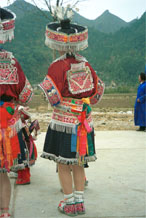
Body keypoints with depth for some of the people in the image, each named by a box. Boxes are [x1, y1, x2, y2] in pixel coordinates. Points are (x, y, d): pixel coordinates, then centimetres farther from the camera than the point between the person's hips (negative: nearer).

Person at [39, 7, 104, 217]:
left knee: (63, 165, 6)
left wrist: (45, 85, 2)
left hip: (63, 121, -6)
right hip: (84, 121, 6)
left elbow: (55, 98, -16)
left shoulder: (58, 66, -13)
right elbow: (98, 89, 13)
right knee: (78, 164, 15)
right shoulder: (85, 64, 4)